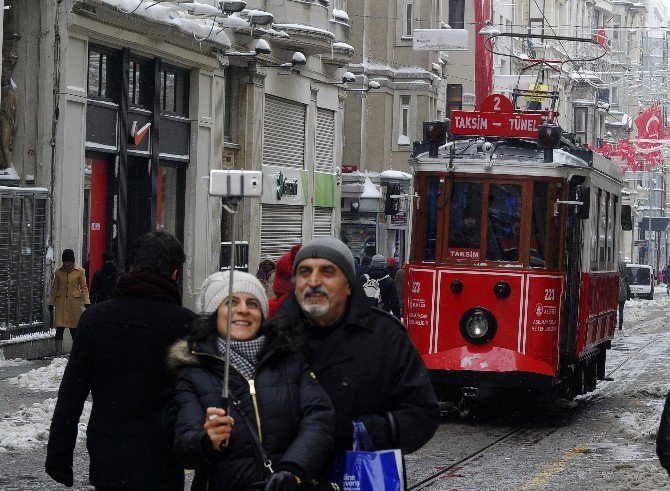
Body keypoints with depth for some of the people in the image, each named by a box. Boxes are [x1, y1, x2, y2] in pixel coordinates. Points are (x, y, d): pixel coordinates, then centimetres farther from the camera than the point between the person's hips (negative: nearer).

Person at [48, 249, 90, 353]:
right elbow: (54, 289, 14)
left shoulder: (80, 272, 1)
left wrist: (87, 302, -6)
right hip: (61, 303, 1)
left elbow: (84, 288, 4)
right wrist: (51, 303, 12)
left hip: (74, 302, -1)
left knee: (74, 328, 1)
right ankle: (58, 352, -3)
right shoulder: (59, 271, 8)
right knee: (59, 328, -6)